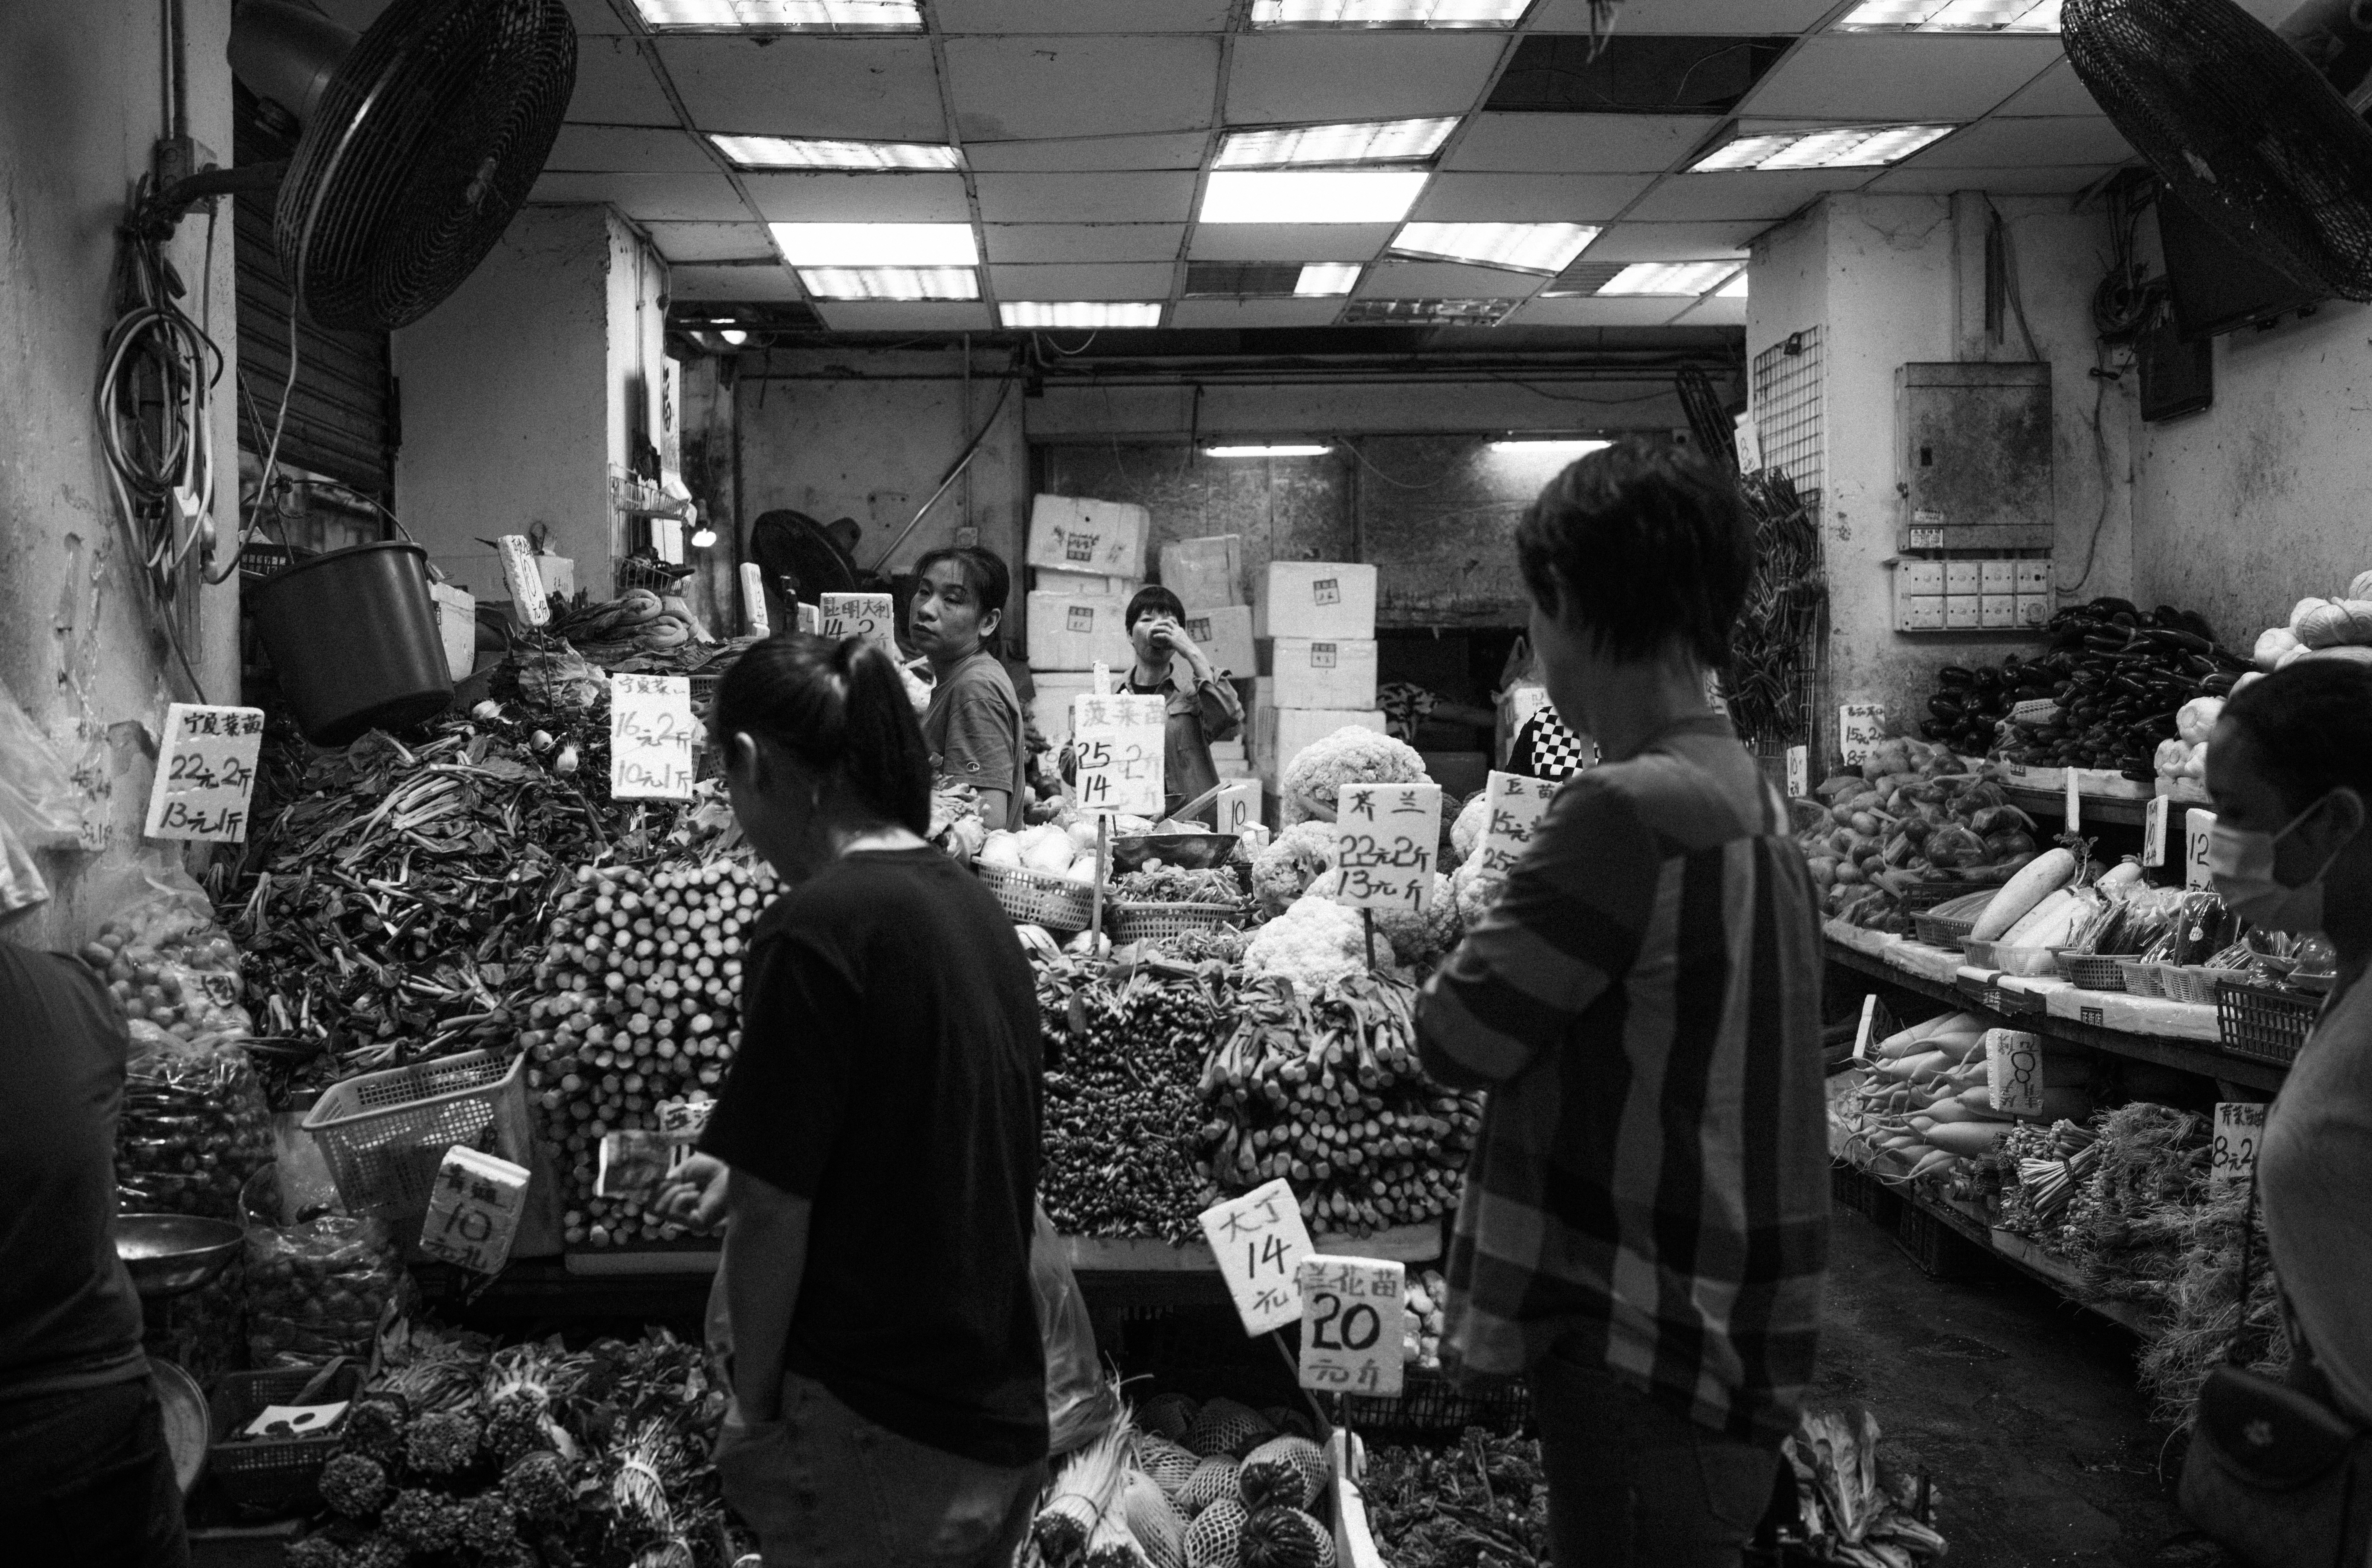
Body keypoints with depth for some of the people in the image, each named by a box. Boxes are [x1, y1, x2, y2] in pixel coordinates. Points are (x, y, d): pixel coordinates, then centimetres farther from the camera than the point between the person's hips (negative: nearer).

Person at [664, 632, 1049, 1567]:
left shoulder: (815, 928, -19)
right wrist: (750, 1168, 22)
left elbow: (773, 1217, -17)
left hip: (878, 1442, -7)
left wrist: (755, 1402, -3)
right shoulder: (975, 907, 5)